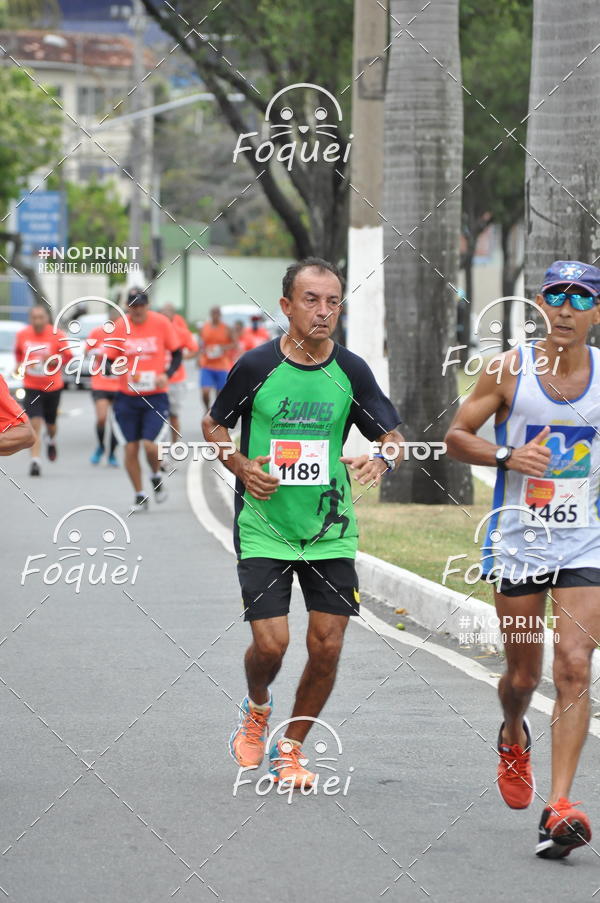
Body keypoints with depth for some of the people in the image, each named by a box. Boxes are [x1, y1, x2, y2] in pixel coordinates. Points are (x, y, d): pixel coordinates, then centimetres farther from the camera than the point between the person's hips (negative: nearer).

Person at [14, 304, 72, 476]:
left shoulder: (57, 335, -11)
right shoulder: (22, 335, -3)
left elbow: (68, 356, -7)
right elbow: (18, 352, 17)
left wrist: (53, 360, -24)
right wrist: (21, 365, 2)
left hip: (53, 386, 0)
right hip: (31, 387, 0)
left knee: (50, 423, 14)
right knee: (35, 423, -14)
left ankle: (51, 440, 50)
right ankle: (35, 461, -14)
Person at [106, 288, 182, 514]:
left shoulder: (161, 323, -4)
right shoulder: (120, 326, -2)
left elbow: (177, 353, 5)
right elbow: (110, 360, 4)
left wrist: (167, 374, -13)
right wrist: (123, 371, -17)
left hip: (155, 396, -2)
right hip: (127, 396, 2)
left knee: (149, 443, -15)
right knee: (130, 448, 2)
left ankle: (156, 476, 18)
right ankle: (140, 496, 19)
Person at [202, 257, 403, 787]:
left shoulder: (351, 371, -1)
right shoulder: (256, 366, -6)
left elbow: (393, 437, 6)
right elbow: (214, 425, 8)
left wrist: (380, 460, -18)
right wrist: (242, 467, -10)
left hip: (331, 531, 2)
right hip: (263, 529, -2)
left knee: (327, 646, -2)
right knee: (270, 643, -10)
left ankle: (289, 749, 19)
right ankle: (257, 709, 26)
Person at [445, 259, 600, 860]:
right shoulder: (511, 370, -4)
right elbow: (456, 437, 0)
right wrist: (508, 457, -17)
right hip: (518, 543, 0)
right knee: (522, 674, 9)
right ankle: (513, 740, 46)